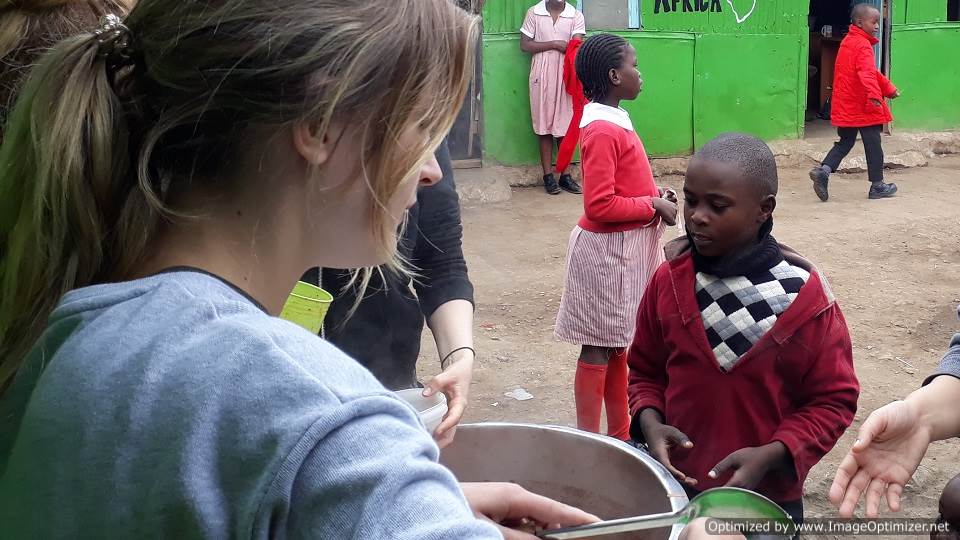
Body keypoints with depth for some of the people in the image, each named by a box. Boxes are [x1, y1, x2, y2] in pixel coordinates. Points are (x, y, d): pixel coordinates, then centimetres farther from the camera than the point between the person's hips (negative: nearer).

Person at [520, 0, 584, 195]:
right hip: (542, 77, -1)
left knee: (566, 127, 3)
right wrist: (555, 44, -9)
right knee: (544, 126, 3)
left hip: (566, 77, 1)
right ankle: (548, 175, 9)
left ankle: (565, 175, 11)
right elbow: (524, 45, -1)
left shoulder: (576, 16, 2)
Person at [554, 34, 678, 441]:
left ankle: (620, 434, 28)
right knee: (599, 347, 0)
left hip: (626, 248, 9)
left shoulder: (614, 122, 9)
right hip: (608, 251, -9)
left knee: (618, 345, 16)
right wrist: (654, 206, -15)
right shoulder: (603, 130, -20)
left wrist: (657, 196, 3)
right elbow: (600, 205, -24)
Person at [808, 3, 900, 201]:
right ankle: (877, 186, 12)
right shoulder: (863, 45, -15)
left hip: (845, 107, 8)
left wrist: (889, 88, 28)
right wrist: (875, 95, -44)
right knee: (873, 145, 4)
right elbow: (868, 73, -32)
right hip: (863, 106, -8)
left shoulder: (847, 41, 15)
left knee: (845, 142, 14)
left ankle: (823, 170, -6)